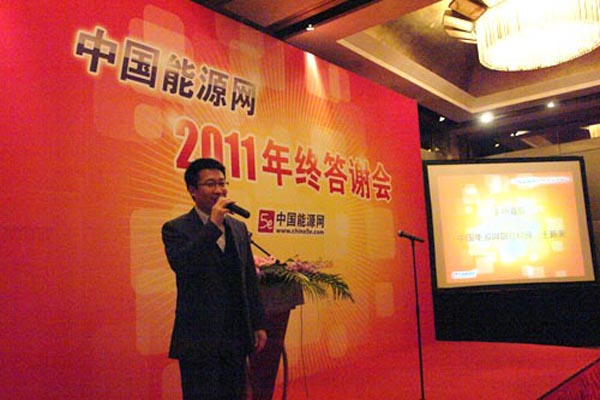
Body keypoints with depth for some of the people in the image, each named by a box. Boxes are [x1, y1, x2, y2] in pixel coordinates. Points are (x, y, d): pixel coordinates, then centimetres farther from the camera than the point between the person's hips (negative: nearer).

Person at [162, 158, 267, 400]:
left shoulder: (239, 228, 11)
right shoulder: (176, 229, -6)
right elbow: (180, 265, -25)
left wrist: (258, 325, 12)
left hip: (236, 338, 5)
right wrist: (213, 225, -23)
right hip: (199, 340, -5)